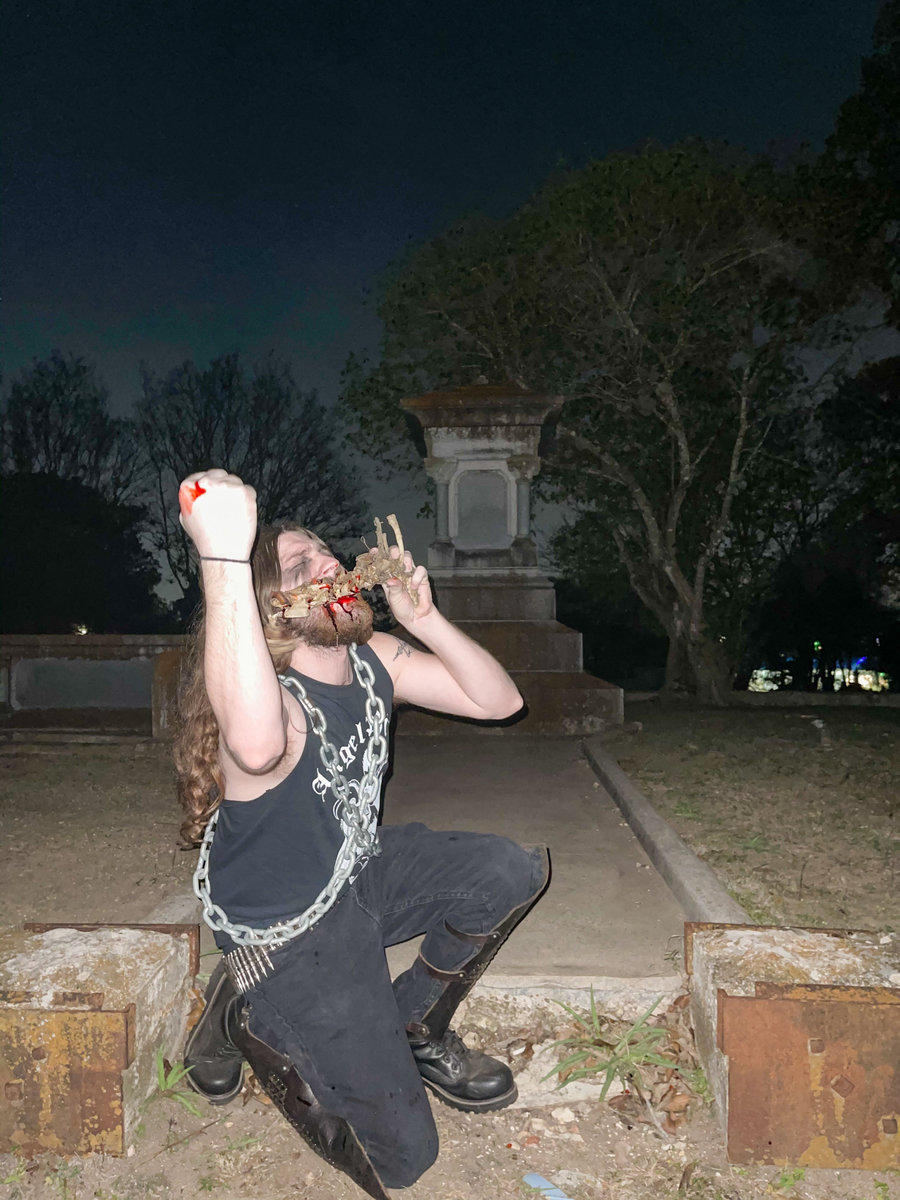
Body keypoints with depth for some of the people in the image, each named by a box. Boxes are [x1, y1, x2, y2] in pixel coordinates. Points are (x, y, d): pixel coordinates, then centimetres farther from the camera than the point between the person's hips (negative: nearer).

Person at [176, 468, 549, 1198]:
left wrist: (422, 619, -20)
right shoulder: (275, 702, -33)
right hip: (290, 937, -7)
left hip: (361, 877, 7)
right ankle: (249, 1020, 14)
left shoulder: (371, 660, -7)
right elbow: (256, 745, -61)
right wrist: (224, 555, -61)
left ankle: (413, 1025, 17)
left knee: (515, 871, -5)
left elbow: (499, 700, -6)